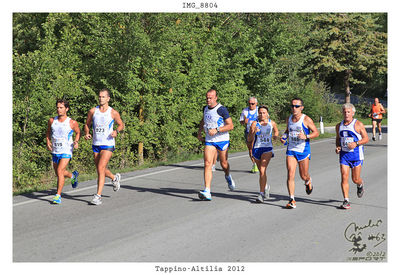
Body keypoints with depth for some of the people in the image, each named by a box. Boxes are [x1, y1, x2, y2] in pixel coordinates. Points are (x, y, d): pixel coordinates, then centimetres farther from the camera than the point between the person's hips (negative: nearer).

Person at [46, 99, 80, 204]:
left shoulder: (72, 123, -7)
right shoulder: (52, 121, 1)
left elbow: (78, 132, 10)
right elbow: (48, 132, 17)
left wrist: (76, 142, -8)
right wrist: (48, 142, 1)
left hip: (66, 151, -5)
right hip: (55, 151, 5)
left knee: (60, 171, -19)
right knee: (58, 173, 16)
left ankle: (58, 195, -13)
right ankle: (73, 175, 47)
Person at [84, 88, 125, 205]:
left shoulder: (113, 112, -4)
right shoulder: (93, 111, 3)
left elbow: (121, 124, 8)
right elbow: (87, 124, 14)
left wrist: (116, 131, -13)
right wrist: (87, 134, -6)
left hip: (108, 144, -5)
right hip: (96, 144, 5)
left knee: (101, 168, -16)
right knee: (100, 169, 15)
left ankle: (98, 196, -13)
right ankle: (115, 178, 45)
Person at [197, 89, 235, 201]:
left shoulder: (221, 109, -13)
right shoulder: (205, 109, 7)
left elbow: (230, 125, -14)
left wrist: (216, 130, -22)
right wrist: (199, 132, 16)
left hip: (222, 140, -4)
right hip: (209, 140, 4)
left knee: (223, 163, 12)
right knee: (207, 164, -12)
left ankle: (228, 176, 50)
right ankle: (207, 192, -18)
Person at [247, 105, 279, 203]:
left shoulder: (272, 123, 3)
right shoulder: (255, 123, -2)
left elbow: (276, 131, 24)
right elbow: (249, 139, -6)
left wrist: (276, 136, 2)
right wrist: (253, 132, -25)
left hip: (267, 149, -2)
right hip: (256, 149, 2)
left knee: (262, 170, -17)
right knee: (261, 171, 15)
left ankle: (262, 194, -17)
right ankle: (266, 187, 44)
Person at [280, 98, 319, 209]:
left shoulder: (306, 119, -10)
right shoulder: (289, 119, 5)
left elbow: (316, 133, -6)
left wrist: (306, 136, -23)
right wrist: (284, 137, 3)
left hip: (303, 150, -3)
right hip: (291, 150, 3)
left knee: (303, 176, 8)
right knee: (290, 175, -10)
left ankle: (308, 181, 47)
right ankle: (292, 200, -7)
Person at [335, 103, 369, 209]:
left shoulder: (358, 124, -6)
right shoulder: (339, 126, 8)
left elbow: (366, 138, -4)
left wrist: (356, 143, -20)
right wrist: (338, 147, 2)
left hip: (356, 154, -3)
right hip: (344, 154, 3)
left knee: (355, 179, 3)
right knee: (344, 177, -7)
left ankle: (360, 185, 40)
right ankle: (346, 201, -3)